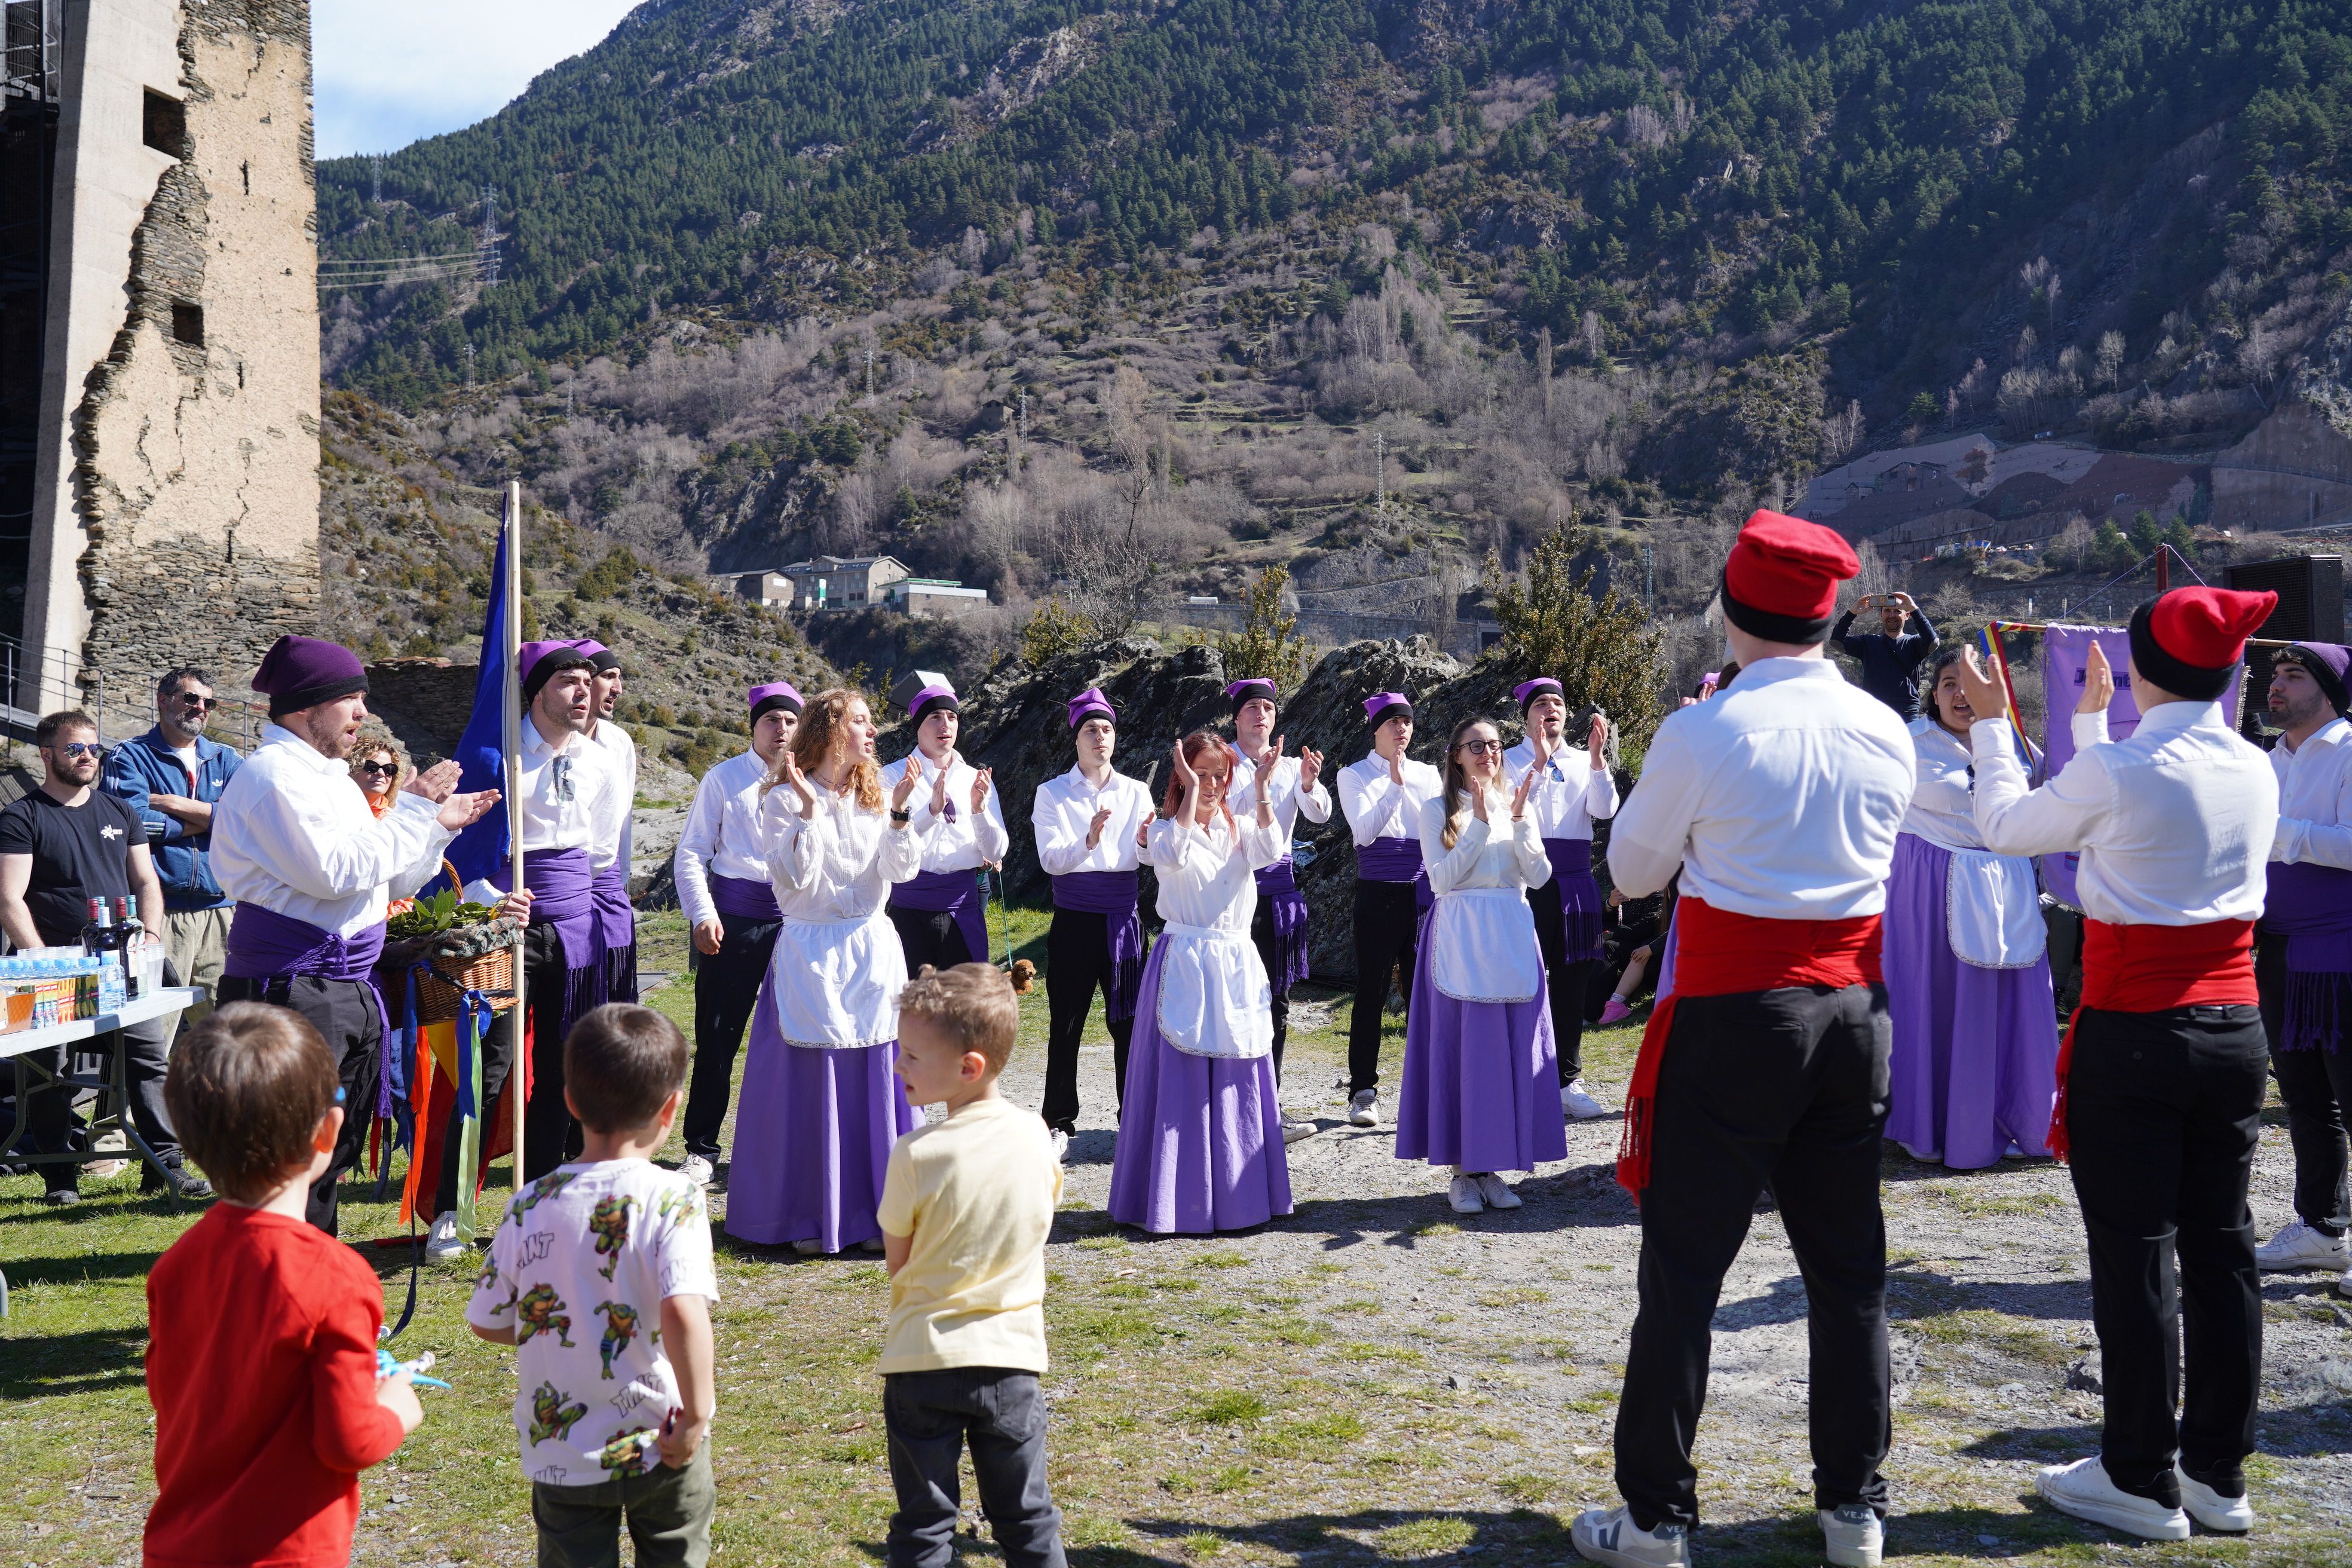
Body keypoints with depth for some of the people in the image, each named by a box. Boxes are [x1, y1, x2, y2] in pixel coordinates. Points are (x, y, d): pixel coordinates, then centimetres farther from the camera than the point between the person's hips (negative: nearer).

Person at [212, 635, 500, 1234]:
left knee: (329, 1159, 16)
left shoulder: (329, 775, 19)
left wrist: (440, 825, 12)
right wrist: (411, 812, -12)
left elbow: (390, 880, 24)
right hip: (292, 993, -10)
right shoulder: (274, 774, -11)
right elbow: (334, 872, -22)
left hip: (348, 991, 10)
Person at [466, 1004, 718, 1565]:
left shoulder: (528, 1208, -9)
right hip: (661, 1452, -2)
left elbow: (485, 1322, 1)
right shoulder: (673, 1200, -19)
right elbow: (683, 1313, -32)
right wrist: (697, 1415, -20)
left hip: (561, 1454, 2)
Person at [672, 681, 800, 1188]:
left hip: (794, 917, 2)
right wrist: (702, 915, -7)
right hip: (734, 918, -2)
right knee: (718, 1036, 0)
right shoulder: (724, 779, 3)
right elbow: (691, 853, 3)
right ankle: (701, 1148, 11)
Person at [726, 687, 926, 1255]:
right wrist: (809, 810, -18)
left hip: (872, 952, 4)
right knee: (810, 1080, -3)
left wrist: (900, 812, -12)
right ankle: (808, 1218, 8)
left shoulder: (875, 796, 11)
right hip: (810, 955, -4)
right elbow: (794, 878, -13)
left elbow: (902, 870, 0)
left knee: (876, 1078, 3)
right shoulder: (784, 799, -3)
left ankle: (873, 1214, 12)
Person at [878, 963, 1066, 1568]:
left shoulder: (916, 1155, -18)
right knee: (1027, 1518, 16)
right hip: (1012, 1358, 3)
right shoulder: (1037, 1138, -6)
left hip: (923, 1360, -3)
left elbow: (895, 1260, -6)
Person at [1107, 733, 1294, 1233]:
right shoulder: (1166, 828, 0)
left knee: (1237, 1084, 7)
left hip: (1237, 965, 4)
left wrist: (1262, 789, -16)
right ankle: (1176, 1199, 4)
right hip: (1184, 965, -4)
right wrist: (1189, 791, -22)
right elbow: (1175, 855, -24)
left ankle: (1240, 1193, 17)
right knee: (1180, 1082, -3)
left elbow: (1270, 852, -11)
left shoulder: (1239, 829, 11)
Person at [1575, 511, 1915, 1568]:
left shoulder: (1702, 734, -13)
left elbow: (1633, 870, 0)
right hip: (1854, 1012, 5)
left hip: (1733, 1018, -5)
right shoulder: (1886, 732, 2)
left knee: (1685, 1266, 3)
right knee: (1848, 1265, 15)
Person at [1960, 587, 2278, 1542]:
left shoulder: (2114, 771, -14)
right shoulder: (2256, 772, 4)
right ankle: (2218, 1472, 21)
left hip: (2133, 1036, -6)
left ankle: (2142, 1481, 10)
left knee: (2135, 1255, 2)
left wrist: (1988, 722, 14)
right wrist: (2093, 718, 30)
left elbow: (2006, 825, 1)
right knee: (2221, 1248, 12)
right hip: (2234, 1032, 6)